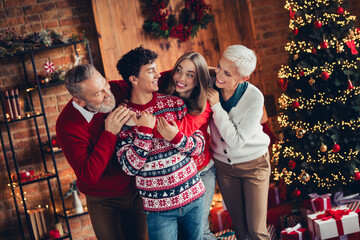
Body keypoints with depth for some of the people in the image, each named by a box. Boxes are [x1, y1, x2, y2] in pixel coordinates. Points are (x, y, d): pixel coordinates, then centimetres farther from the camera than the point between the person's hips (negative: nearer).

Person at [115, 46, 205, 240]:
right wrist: (145, 130, -21)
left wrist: (177, 138, -19)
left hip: (193, 196, 3)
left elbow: (200, 145, 0)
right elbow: (130, 167, -14)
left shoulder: (173, 103, 0)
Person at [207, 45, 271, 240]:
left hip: (253, 164, -3)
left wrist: (217, 107, -29)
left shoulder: (254, 98, -25)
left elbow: (236, 140, -25)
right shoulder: (210, 85, -16)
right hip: (223, 165, 3)